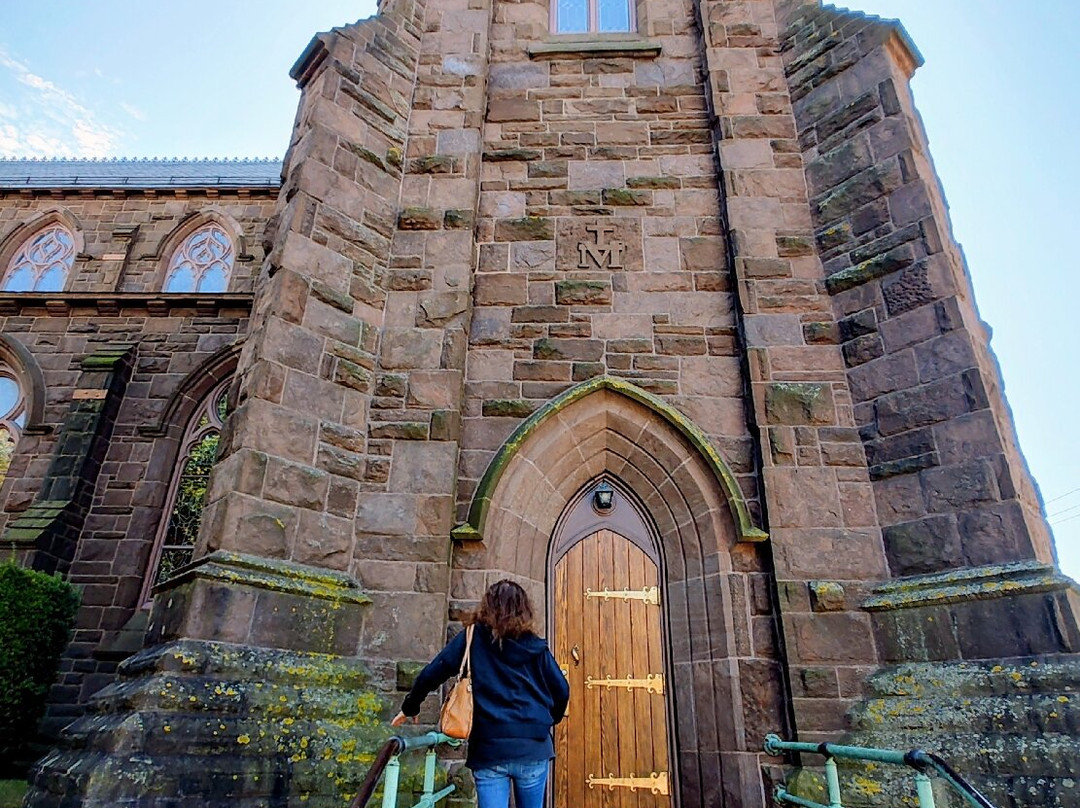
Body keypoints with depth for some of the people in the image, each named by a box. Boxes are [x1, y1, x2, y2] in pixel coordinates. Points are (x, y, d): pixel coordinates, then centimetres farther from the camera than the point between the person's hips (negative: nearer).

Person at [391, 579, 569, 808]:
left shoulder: (472, 639, 3)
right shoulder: (535, 646, 5)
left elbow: (430, 675, 4)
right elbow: (561, 690, 6)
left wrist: (410, 707, 20)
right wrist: (548, 721, 25)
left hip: (488, 749, -1)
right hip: (533, 747, 1)